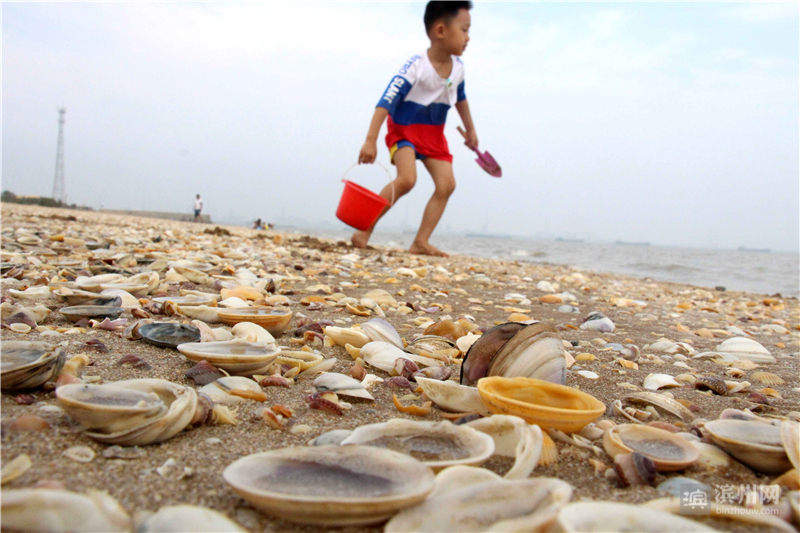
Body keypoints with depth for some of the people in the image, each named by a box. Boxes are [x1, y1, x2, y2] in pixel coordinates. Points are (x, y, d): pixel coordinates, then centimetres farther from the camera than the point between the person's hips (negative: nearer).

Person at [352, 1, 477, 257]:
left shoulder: (458, 67, -4)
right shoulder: (415, 67, -24)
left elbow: (460, 98, 17)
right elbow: (386, 102, -28)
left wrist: (470, 129, 25)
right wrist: (370, 140, -34)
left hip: (434, 134, 7)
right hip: (404, 129, -6)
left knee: (446, 184, -9)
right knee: (406, 179, -27)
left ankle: (421, 242, -5)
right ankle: (365, 228, -11)